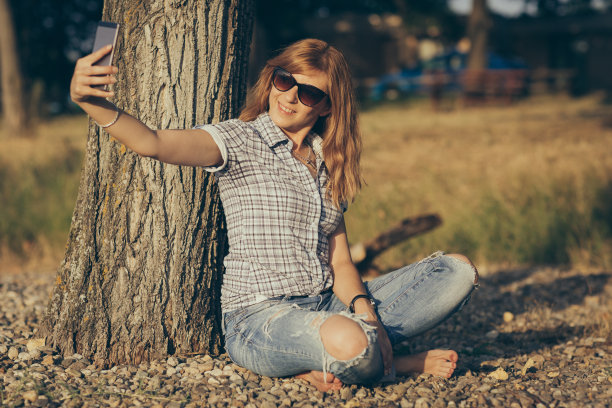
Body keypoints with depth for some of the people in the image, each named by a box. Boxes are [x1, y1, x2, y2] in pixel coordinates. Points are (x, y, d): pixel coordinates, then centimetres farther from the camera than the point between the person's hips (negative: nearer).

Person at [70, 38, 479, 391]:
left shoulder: (327, 162, 15)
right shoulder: (242, 140, -3)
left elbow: (340, 262, 10)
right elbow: (154, 143, -22)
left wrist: (365, 311, -10)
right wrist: (95, 105, -41)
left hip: (329, 307, 7)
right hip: (258, 319, -7)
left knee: (458, 271, -3)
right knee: (349, 344, -40)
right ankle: (392, 364, -2)